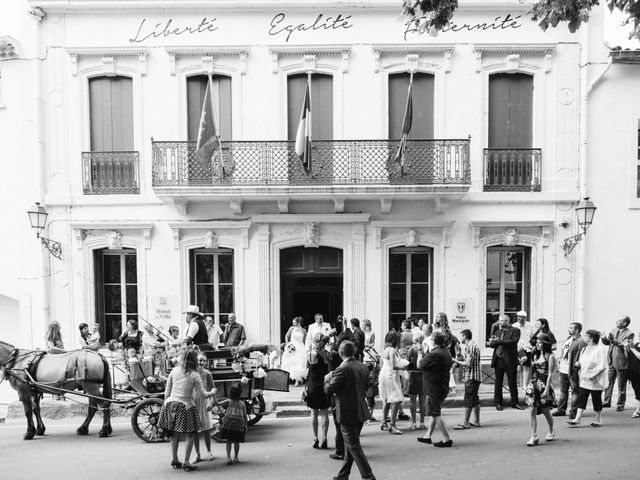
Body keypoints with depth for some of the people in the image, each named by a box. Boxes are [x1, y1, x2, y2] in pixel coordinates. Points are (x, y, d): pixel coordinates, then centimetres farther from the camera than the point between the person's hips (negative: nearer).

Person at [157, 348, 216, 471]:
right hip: (185, 406, -4)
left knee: (175, 434, 17)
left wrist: (166, 403, 20)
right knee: (191, 434, 7)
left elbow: (167, 391, 7)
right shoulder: (194, 376, -9)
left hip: (171, 403, 5)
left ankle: (174, 460, 24)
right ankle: (186, 462, 5)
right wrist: (212, 393, 15)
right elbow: (202, 394, -4)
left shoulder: (174, 371, 2)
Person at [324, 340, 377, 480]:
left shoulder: (342, 370, -21)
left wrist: (327, 379, 5)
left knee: (354, 447, 2)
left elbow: (329, 390, -17)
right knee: (351, 445, 18)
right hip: (361, 412, 8)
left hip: (347, 414, -8)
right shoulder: (364, 367, 3)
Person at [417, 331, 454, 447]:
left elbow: (419, 365, -15)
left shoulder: (434, 354, -23)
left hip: (434, 388, -10)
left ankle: (447, 439, 0)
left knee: (436, 414, -2)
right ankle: (428, 435, 28)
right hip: (443, 387, 10)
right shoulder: (446, 352, 7)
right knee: (433, 412, 18)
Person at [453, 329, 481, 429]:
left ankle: (465, 423, -5)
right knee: (475, 399, 14)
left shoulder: (471, 347, -16)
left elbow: (468, 364, -20)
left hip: (471, 377, -10)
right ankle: (476, 421, 21)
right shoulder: (470, 346, 17)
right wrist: (459, 362, 8)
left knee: (468, 400, -7)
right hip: (473, 377, 10)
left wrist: (456, 361, -11)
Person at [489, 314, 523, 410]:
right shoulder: (498, 331, 16)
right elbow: (492, 344, 10)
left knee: (512, 383, 4)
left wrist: (499, 341, -20)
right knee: (498, 383, 8)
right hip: (498, 360, 4)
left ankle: (514, 403, 16)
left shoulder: (515, 331, -1)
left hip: (510, 360, -4)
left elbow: (513, 341, -18)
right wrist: (492, 342, -14)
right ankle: (498, 403, 16)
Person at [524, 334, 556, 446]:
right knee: (532, 411, -3)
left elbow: (549, 374, -11)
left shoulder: (550, 356, -6)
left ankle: (551, 432, 35)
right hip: (533, 385, 5)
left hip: (544, 385, -5)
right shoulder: (535, 355, 11)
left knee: (546, 411, 10)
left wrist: (546, 389, -16)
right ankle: (534, 437, 0)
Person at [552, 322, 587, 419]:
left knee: (575, 391, 3)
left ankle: (573, 412, 11)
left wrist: (577, 365, -23)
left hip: (573, 371, -9)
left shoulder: (581, 342, -15)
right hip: (563, 369, 9)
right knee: (563, 390, 16)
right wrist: (559, 363, 17)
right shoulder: (568, 338, 14)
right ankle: (561, 409, 26)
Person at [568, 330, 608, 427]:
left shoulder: (600, 350, -14)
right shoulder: (584, 349, 11)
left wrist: (592, 375, -22)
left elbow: (602, 366, -19)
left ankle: (598, 420, 22)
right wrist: (578, 363, 2)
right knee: (581, 399, 1)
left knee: (596, 400, 6)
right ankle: (577, 420, 0)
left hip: (595, 381, -7)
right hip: (584, 380, 7)